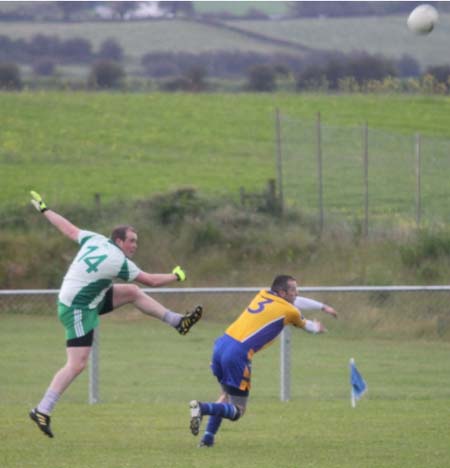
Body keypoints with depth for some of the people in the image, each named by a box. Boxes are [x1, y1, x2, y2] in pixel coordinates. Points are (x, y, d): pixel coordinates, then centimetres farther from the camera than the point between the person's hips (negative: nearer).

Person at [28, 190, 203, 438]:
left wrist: (44, 209, 24)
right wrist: (176, 276, 4)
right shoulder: (118, 261, -23)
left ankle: (178, 321, 21)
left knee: (132, 292, 11)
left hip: (89, 300, 10)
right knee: (77, 364, -12)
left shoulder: (95, 241, -2)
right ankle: (42, 410, -11)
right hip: (77, 311, -10)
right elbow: (151, 280, -14)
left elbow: (68, 229, 9)